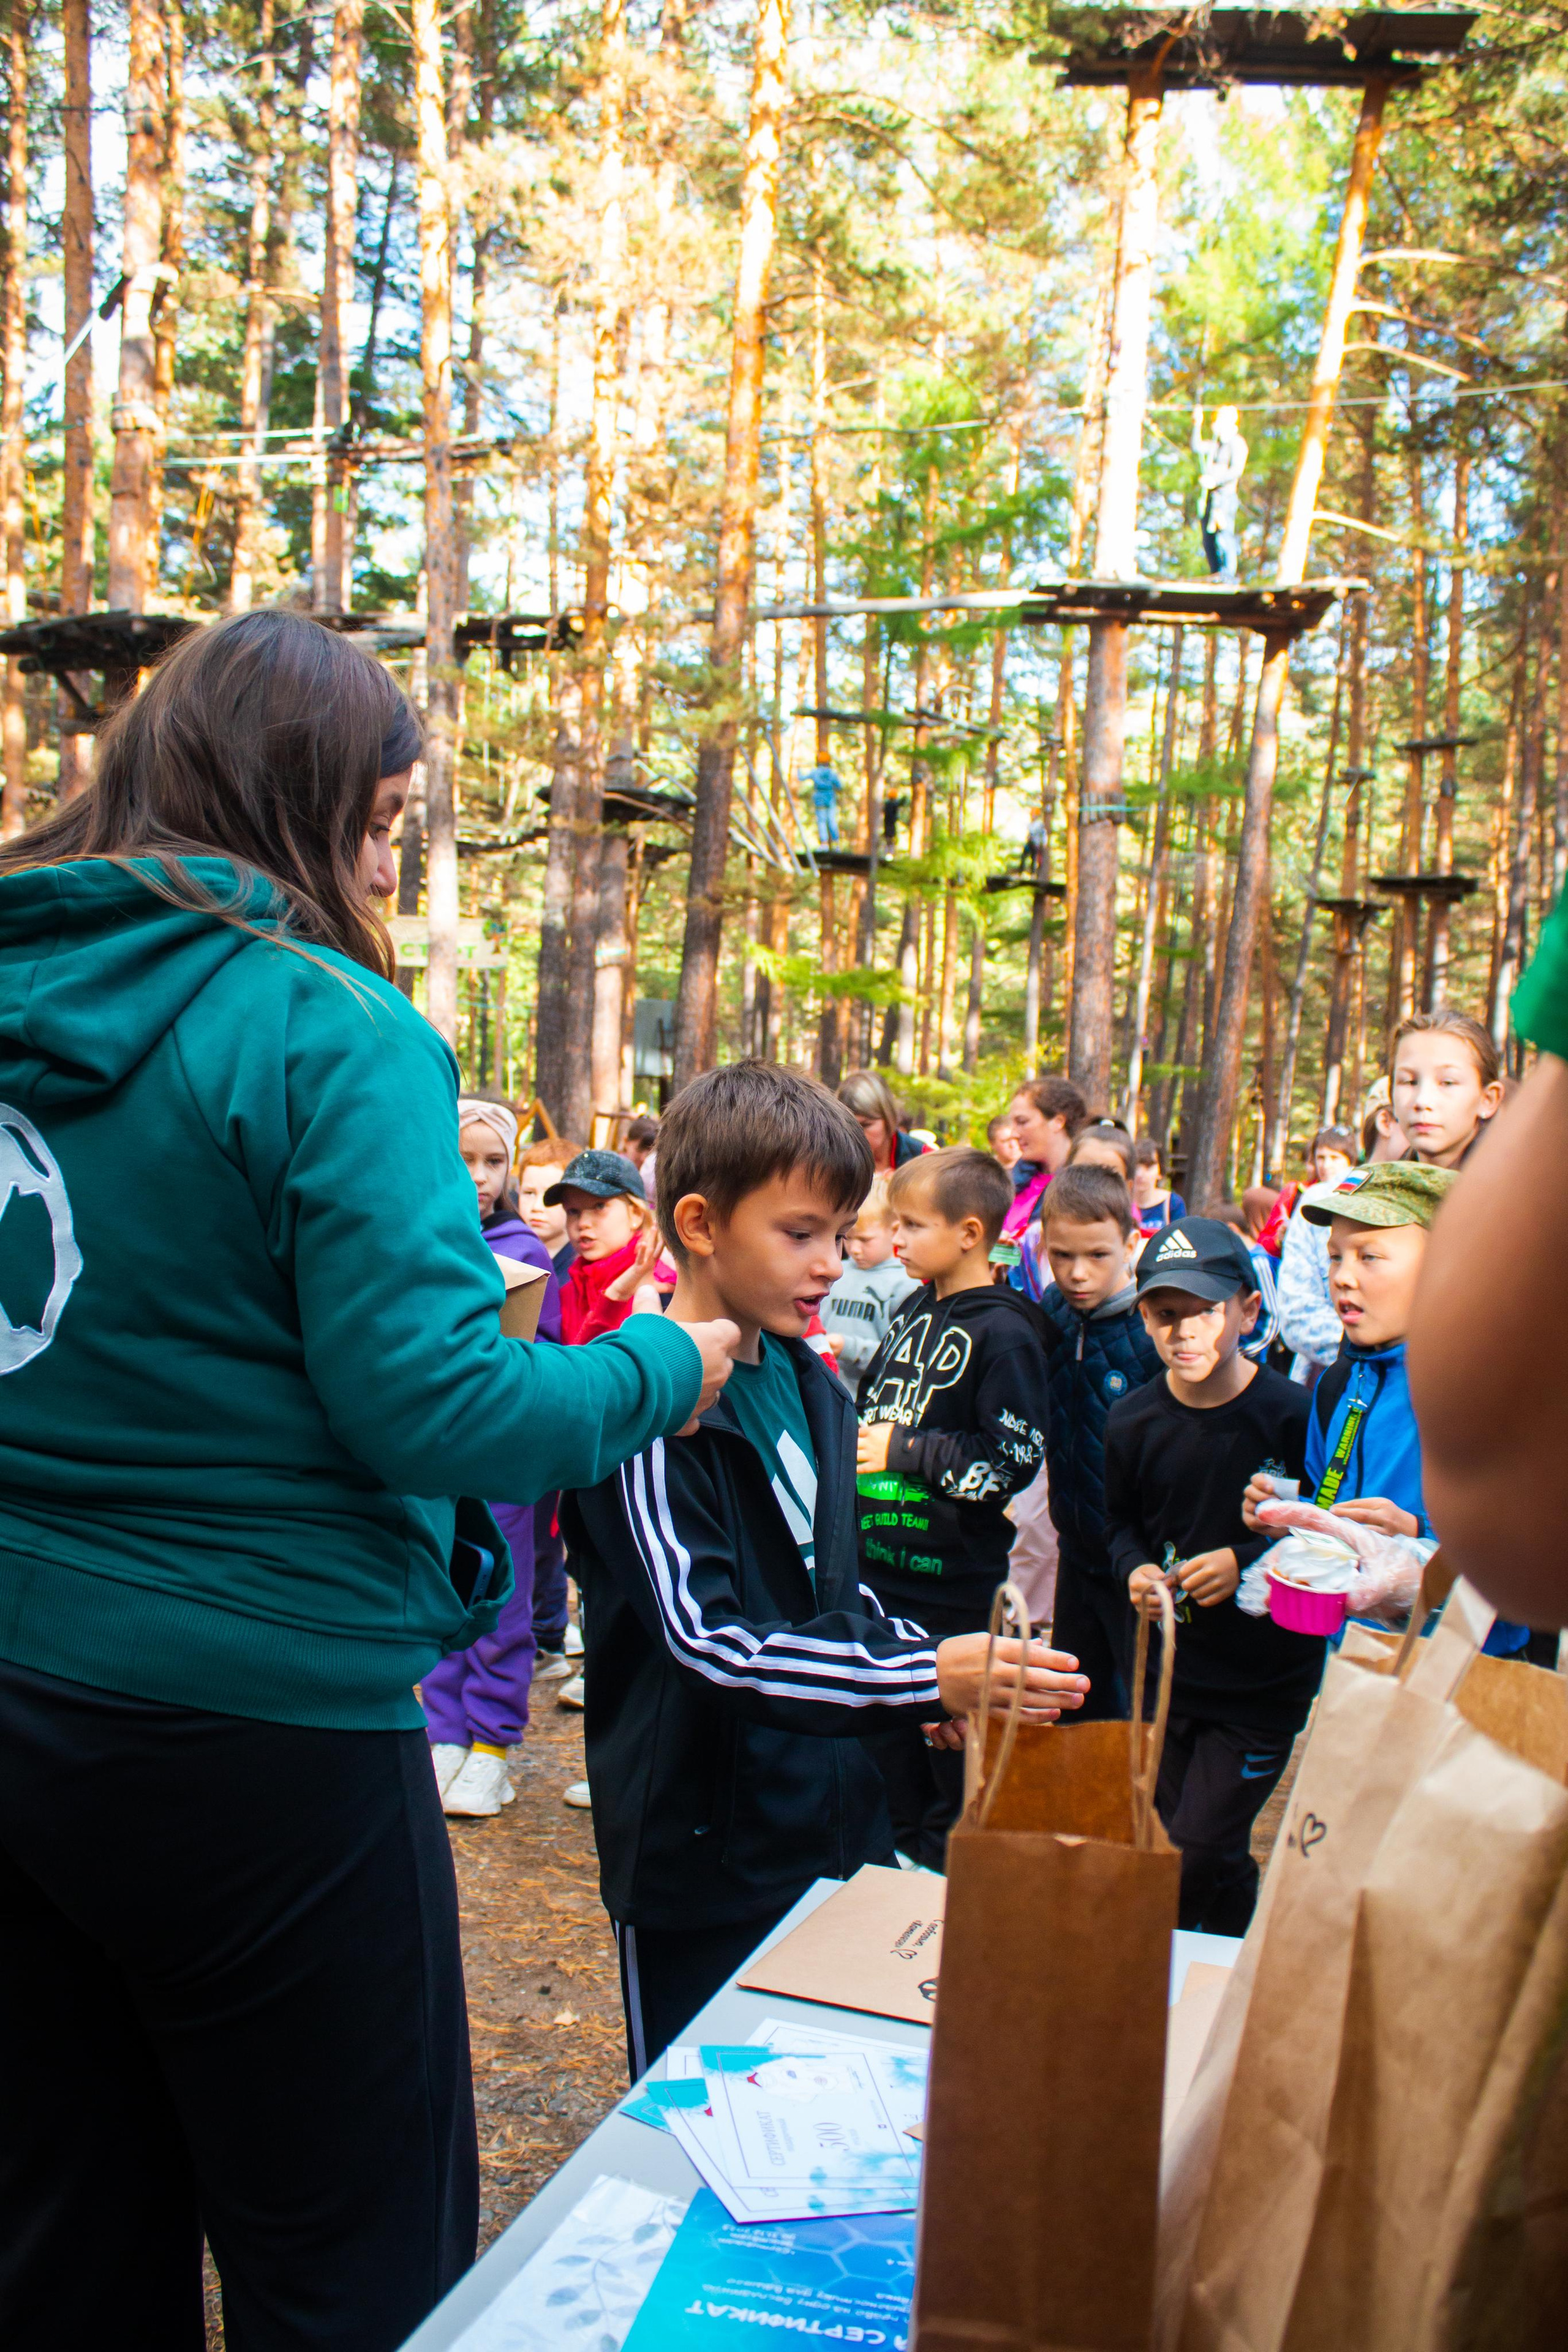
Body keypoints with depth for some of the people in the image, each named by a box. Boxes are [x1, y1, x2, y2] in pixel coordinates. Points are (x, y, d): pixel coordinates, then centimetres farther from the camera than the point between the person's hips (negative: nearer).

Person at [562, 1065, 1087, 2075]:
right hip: (704, 1858, -7)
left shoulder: (811, 1384, 8)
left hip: (831, 1822, 8)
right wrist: (921, 1677, -32)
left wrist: (929, 1664, 0)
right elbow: (706, 1640, -27)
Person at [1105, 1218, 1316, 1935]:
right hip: (1169, 1667, 5)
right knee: (1173, 1843, 17)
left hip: (1267, 1679, -4)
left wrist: (1246, 1562, -19)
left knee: (1196, 1858, -7)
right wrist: (1135, 1569, -6)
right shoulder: (1133, 1423, -3)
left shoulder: (1293, 1415, -15)